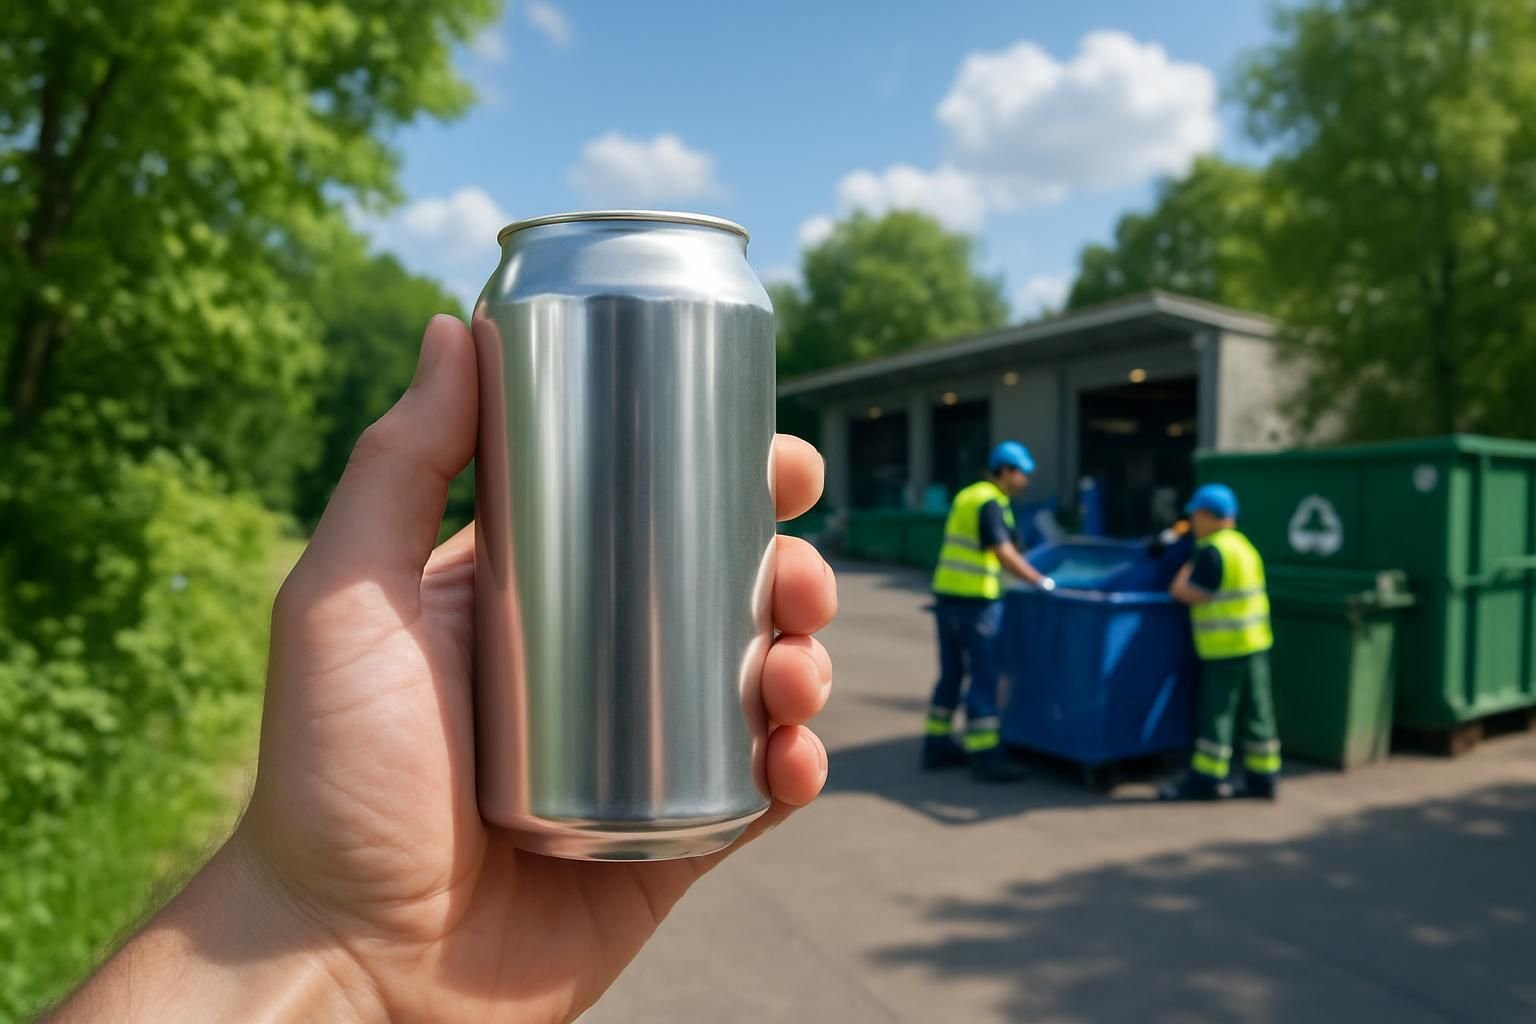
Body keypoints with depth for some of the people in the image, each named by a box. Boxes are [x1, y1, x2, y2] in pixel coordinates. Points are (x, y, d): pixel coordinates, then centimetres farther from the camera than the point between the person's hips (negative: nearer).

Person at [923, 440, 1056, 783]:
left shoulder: (967, 496, 15)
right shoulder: (991, 503, -13)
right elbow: (1004, 554, -22)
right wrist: (1041, 581, -16)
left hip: (947, 594, 9)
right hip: (975, 600, -9)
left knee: (951, 674, 15)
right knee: (983, 677, -2)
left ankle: (938, 745, 22)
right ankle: (985, 755, 4)